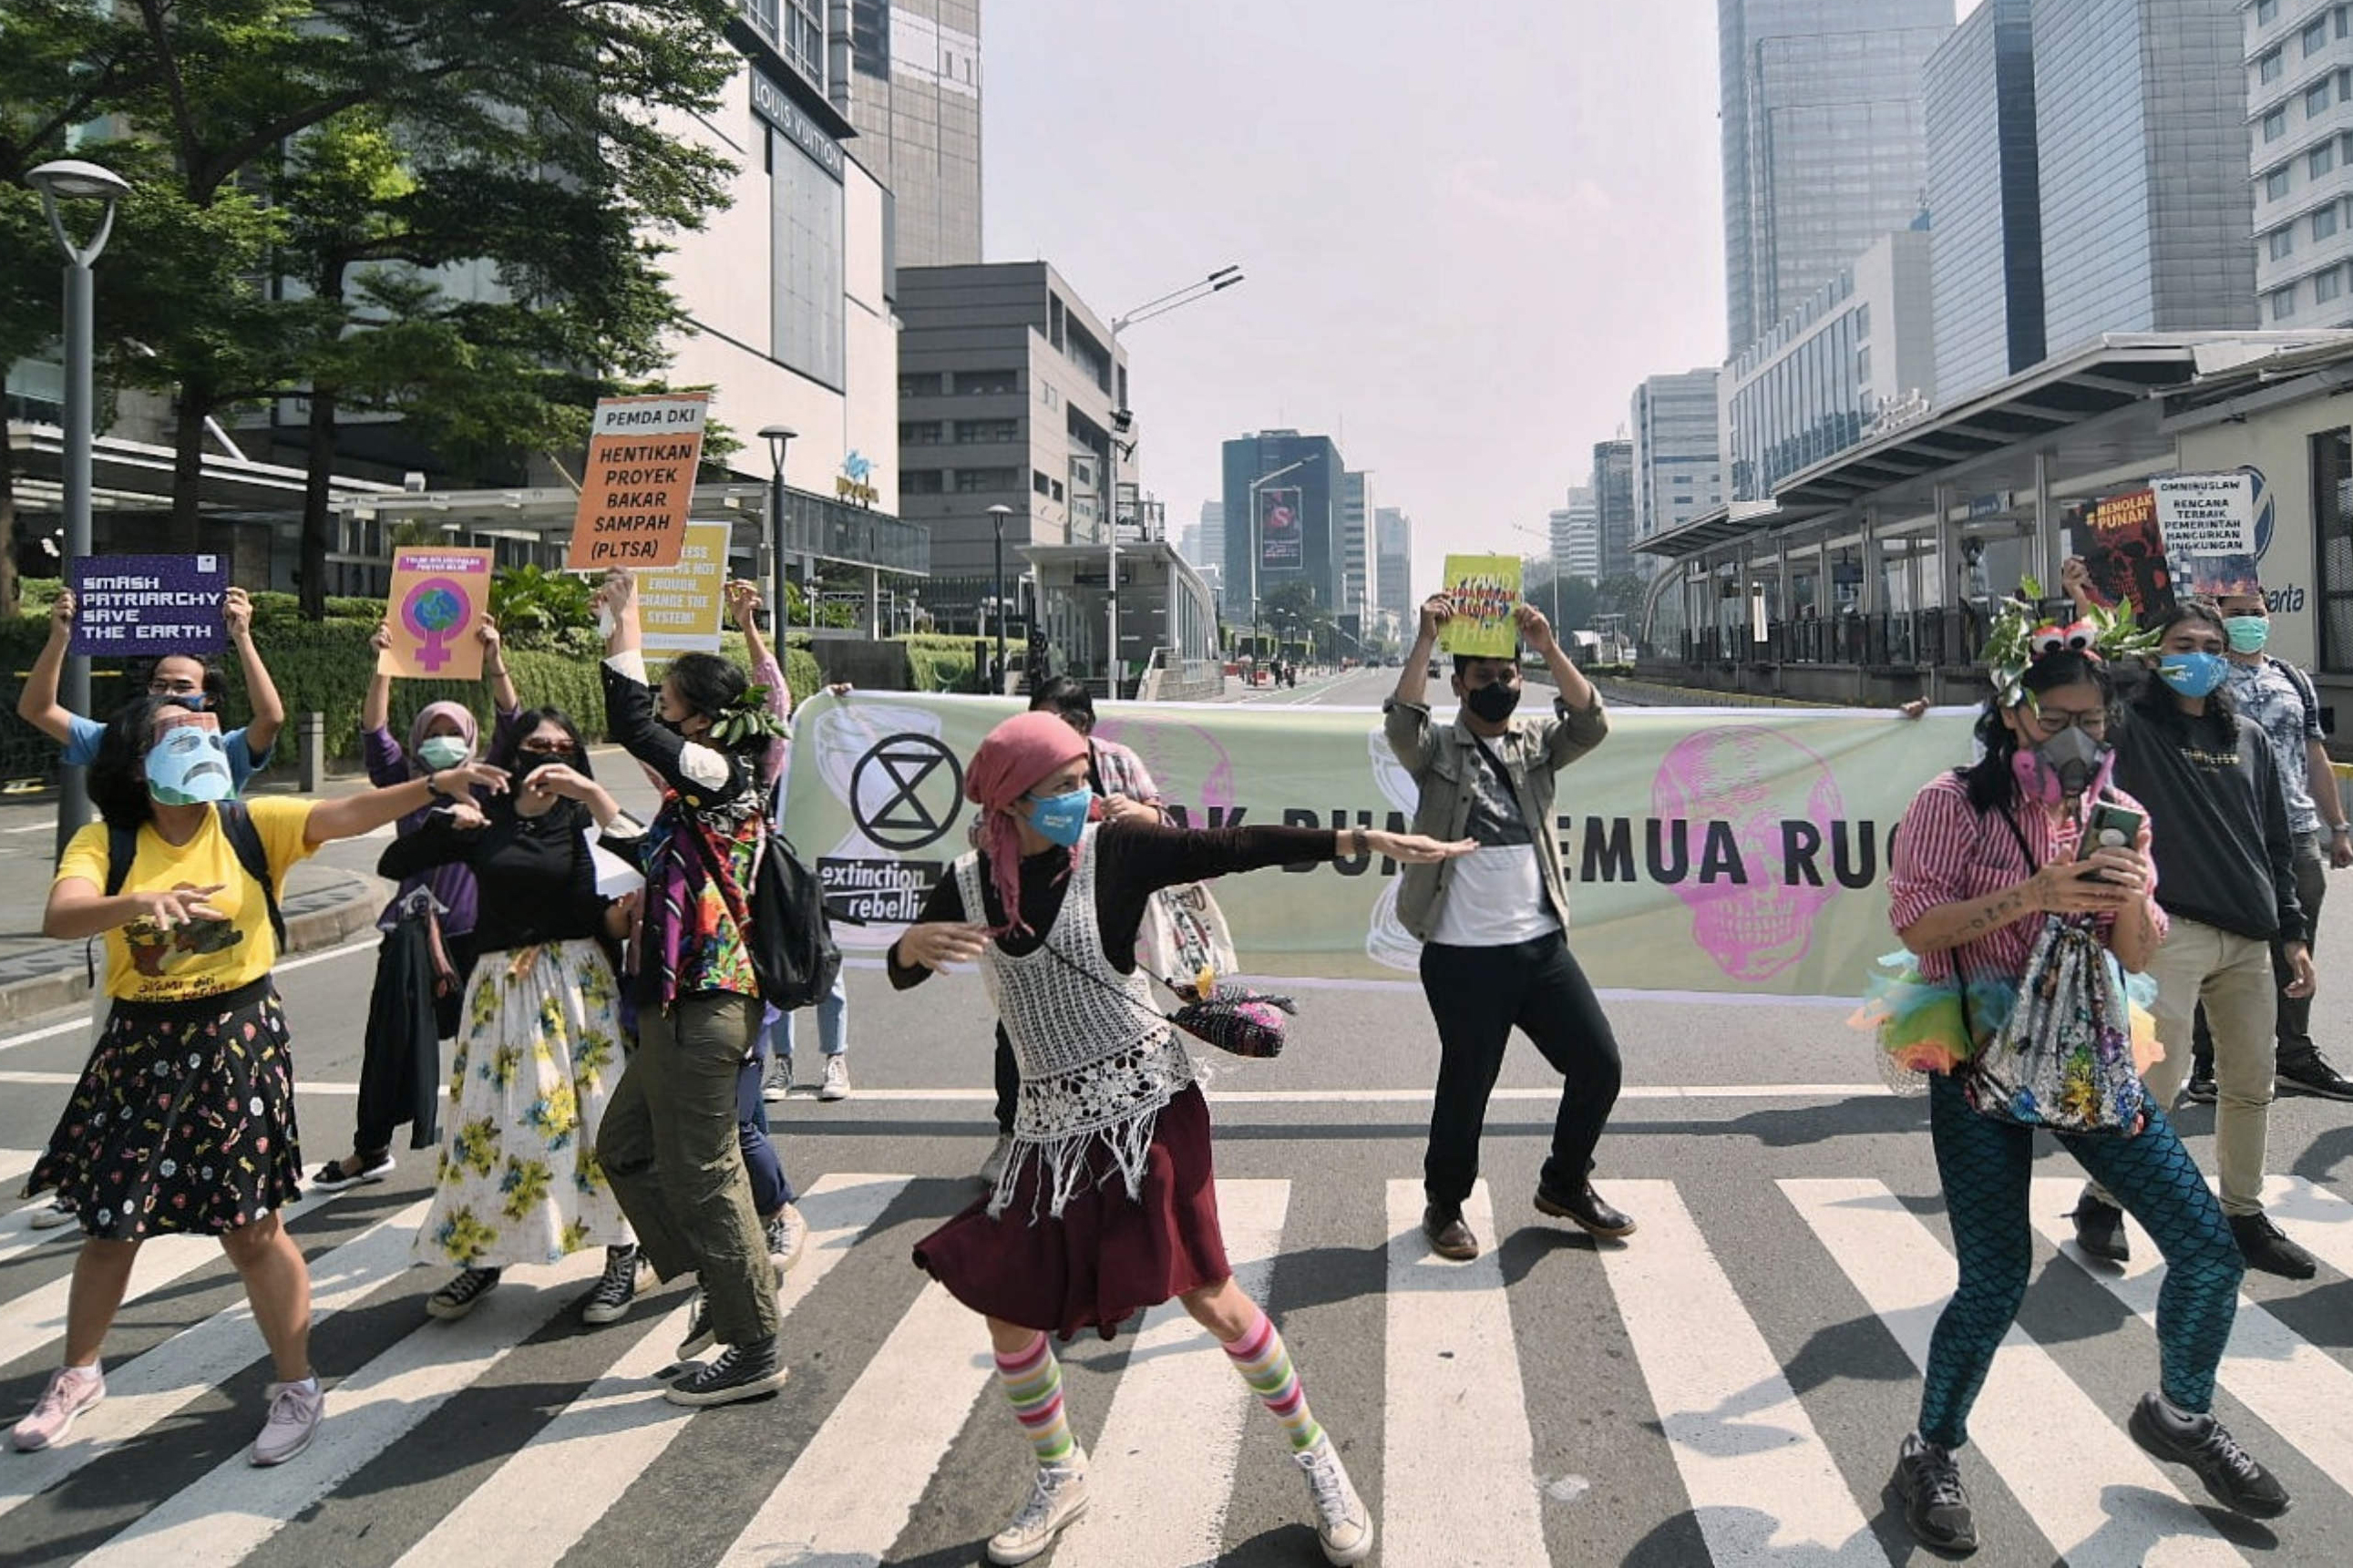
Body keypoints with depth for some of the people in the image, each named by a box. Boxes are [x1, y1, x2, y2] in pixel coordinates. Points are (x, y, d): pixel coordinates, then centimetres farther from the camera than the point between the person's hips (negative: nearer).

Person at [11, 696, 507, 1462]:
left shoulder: (249, 825, -4)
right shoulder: (106, 841, -4)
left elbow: (348, 814, -18)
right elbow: (59, 916, -20)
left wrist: (434, 784, -33)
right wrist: (140, 901, -40)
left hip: (238, 1042, -2)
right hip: (139, 1051, 2)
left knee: (250, 1226, 4)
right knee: (111, 1223, 15)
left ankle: (297, 1386, 19)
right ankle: (79, 1375, 40)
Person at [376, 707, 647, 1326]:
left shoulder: (583, 817, 3)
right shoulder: (482, 822, 8)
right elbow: (392, 866, 6)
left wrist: (591, 792, -23)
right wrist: (444, 821, -8)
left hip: (578, 983, -2)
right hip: (500, 986, 3)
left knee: (595, 1114, -3)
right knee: (490, 1118, 7)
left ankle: (622, 1258, 9)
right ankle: (483, 1257, 24)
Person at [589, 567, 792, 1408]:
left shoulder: (725, 777, -14)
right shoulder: (701, 791, 14)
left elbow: (633, 731, -24)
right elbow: (654, 856, 30)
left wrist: (623, 639, -13)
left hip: (702, 1007, -10)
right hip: (679, 1002, 10)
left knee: (699, 1176, -2)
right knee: (624, 1146, 21)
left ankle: (754, 1351, 10)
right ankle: (720, 1284, 27)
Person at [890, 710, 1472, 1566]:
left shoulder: (1114, 850, -8)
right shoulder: (968, 882, 3)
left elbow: (1238, 847, -16)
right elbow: (900, 975, 8)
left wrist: (1366, 839, -24)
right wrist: (917, 941, -16)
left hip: (1146, 1100, -4)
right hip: (1052, 1120, 4)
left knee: (1207, 1294, -4)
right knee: (1007, 1305, 7)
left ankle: (1314, 1454, 21)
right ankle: (1060, 1479, 33)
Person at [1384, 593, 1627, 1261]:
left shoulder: (1537, 742, 9)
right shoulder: (1436, 750, 0)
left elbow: (1590, 724, -9)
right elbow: (1401, 723, -21)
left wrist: (1549, 648, -20)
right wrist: (1426, 640, -27)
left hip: (1542, 944, 4)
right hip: (1464, 955, -4)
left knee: (1599, 1063, 6)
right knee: (1466, 1084, 4)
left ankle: (1565, 1185, 29)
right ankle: (1446, 1203, 28)